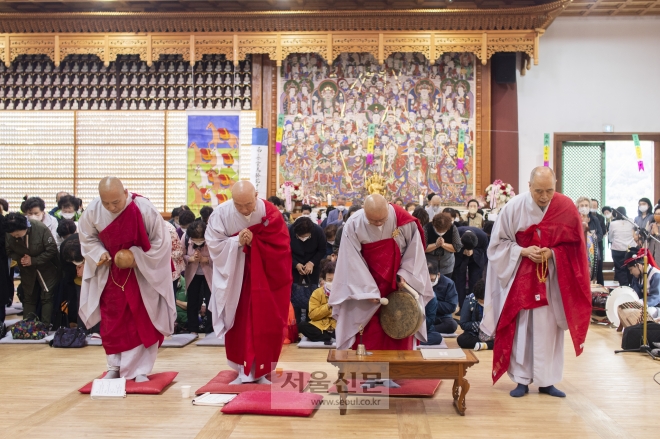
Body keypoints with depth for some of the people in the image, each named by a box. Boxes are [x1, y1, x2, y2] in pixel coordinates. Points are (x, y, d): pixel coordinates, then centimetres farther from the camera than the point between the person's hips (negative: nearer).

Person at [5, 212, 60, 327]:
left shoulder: (41, 228, -29)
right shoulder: (9, 234, -18)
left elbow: (52, 249, -23)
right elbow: (9, 252, -1)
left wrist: (34, 261, -24)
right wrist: (20, 259, -21)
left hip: (47, 269, -4)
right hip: (27, 271, 4)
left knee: (47, 297, -4)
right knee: (28, 298, 12)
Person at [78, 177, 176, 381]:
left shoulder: (144, 209, -26)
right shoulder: (92, 210, -16)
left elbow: (160, 241, -16)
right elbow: (87, 238, 1)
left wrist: (138, 257, -25)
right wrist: (100, 253, -17)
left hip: (142, 272, -3)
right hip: (110, 271, 3)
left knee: (142, 321, -1)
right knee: (112, 320, 6)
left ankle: (140, 369, 9)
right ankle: (115, 366, 20)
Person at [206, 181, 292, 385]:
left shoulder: (270, 213, -15)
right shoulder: (221, 213, -13)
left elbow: (281, 245, -13)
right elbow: (213, 244, -9)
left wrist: (253, 242, -24)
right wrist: (237, 241, -23)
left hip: (265, 278, -1)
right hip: (235, 278, 1)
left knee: (265, 324, 2)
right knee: (238, 324, 3)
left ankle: (261, 371, 15)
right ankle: (243, 370, 15)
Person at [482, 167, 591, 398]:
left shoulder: (566, 207, -8)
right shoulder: (514, 207, -10)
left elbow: (574, 244, 0)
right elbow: (499, 243, -3)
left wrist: (553, 253, -17)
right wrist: (523, 251, -19)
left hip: (552, 279, 1)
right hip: (520, 277, -1)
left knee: (548, 329, 5)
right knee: (520, 329, 2)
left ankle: (546, 381, 16)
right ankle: (521, 380, 12)